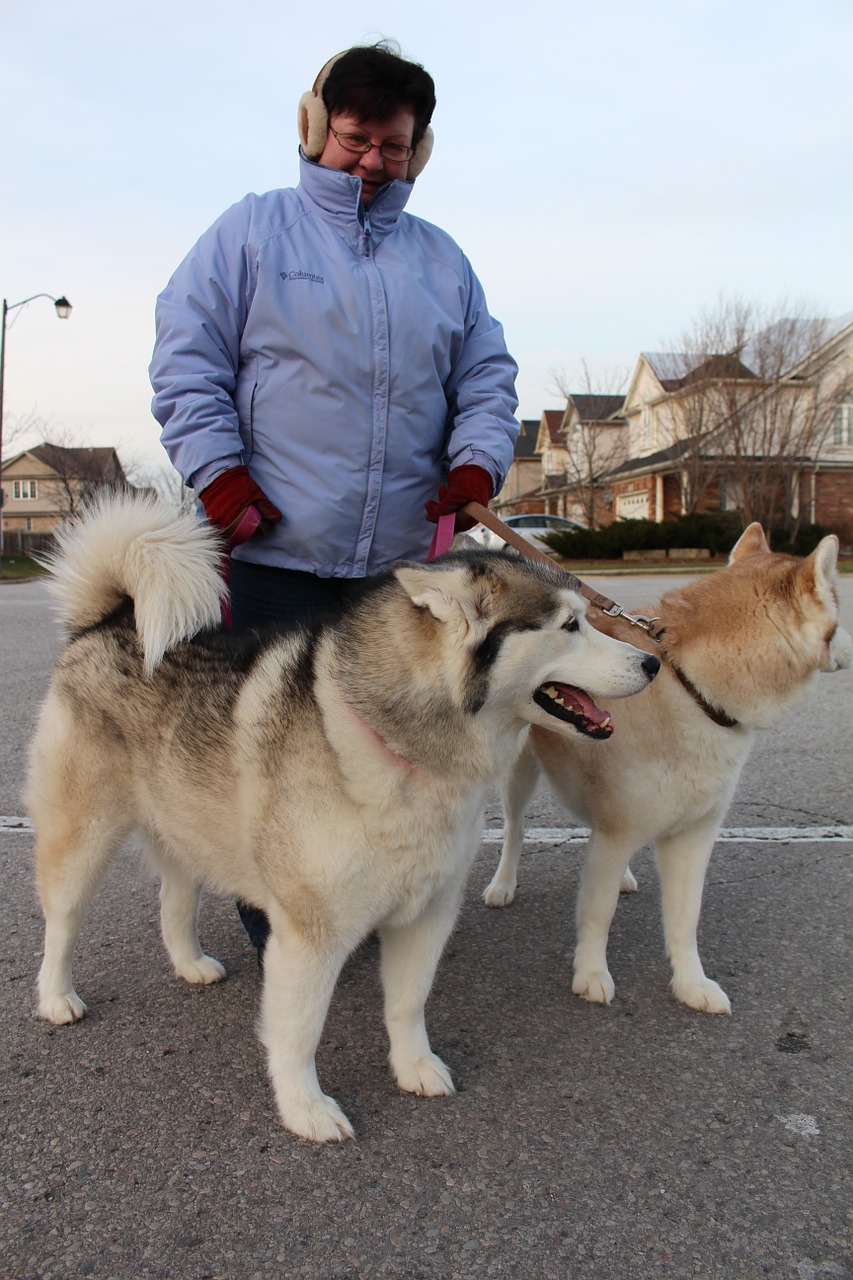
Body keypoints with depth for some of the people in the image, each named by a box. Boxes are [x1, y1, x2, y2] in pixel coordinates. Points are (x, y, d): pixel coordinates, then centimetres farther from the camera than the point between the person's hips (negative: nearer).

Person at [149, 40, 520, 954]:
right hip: (279, 545, -3)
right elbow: (185, 358, 1)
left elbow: (486, 375, 16)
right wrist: (220, 474, -11)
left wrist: (476, 464, -3)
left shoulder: (441, 258, 19)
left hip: (406, 554, 4)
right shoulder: (252, 231, 7)